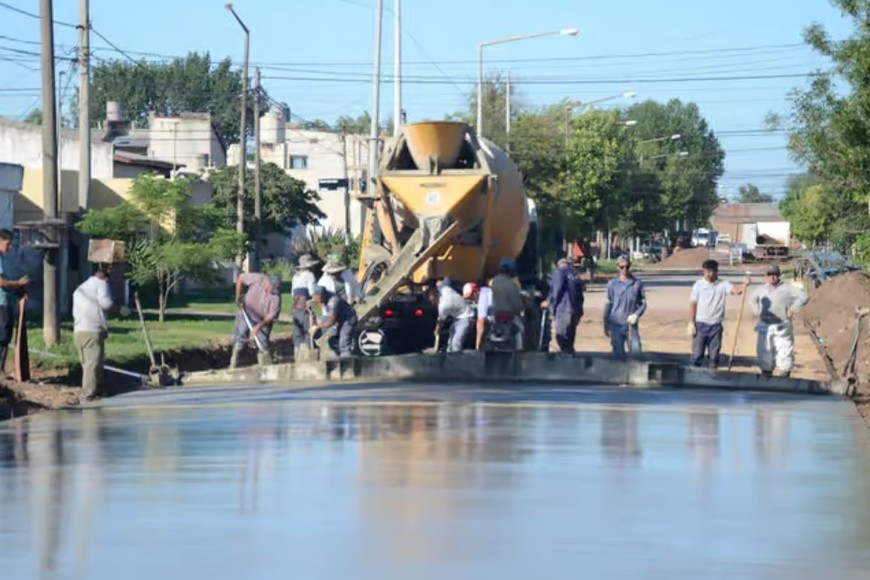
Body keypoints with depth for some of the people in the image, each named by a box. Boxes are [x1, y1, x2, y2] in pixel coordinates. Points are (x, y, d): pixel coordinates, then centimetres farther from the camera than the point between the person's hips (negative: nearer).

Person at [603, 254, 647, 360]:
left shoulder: (637, 284, 4)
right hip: (616, 325, 0)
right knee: (619, 355, 2)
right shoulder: (612, 284, 2)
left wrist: (636, 315, -12)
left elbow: (643, 303, 8)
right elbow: (608, 305, 5)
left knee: (636, 350, -10)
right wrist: (606, 326, 4)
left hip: (631, 324, 0)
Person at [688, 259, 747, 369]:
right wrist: (691, 323, -5)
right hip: (700, 324, -1)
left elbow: (736, 290, -16)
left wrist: (744, 286, -38)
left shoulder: (723, 285, 1)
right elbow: (693, 305, 1)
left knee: (714, 355, 6)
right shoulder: (699, 285, 1)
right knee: (697, 354, -1)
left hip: (716, 326, 1)